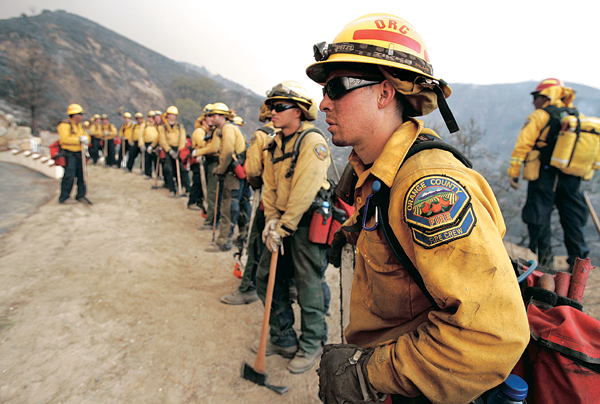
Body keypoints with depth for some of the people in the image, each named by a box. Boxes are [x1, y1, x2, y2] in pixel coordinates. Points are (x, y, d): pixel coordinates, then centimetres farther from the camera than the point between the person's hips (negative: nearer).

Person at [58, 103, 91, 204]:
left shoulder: (79, 125, 16)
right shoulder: (65, 125, -11)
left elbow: (86, 135, 15)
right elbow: (65, 139, -22)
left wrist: (86, 139, -8)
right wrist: (79, 139, -22)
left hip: (79, 153, 8)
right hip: (69, 154, -8)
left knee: (81, 175, 9)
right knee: (69, 175, -10)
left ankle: (80, 195, 19)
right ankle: (63, 197, 1)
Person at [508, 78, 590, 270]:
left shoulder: (539, 116, -5)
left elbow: (522, 145, -11)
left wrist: (513, 172, -7)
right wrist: (577, 173, 24)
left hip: (544, 177, -6)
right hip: (572, 180, 6)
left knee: (539, 220, 3)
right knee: (573, 222, 13)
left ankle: (544, 263, 6)